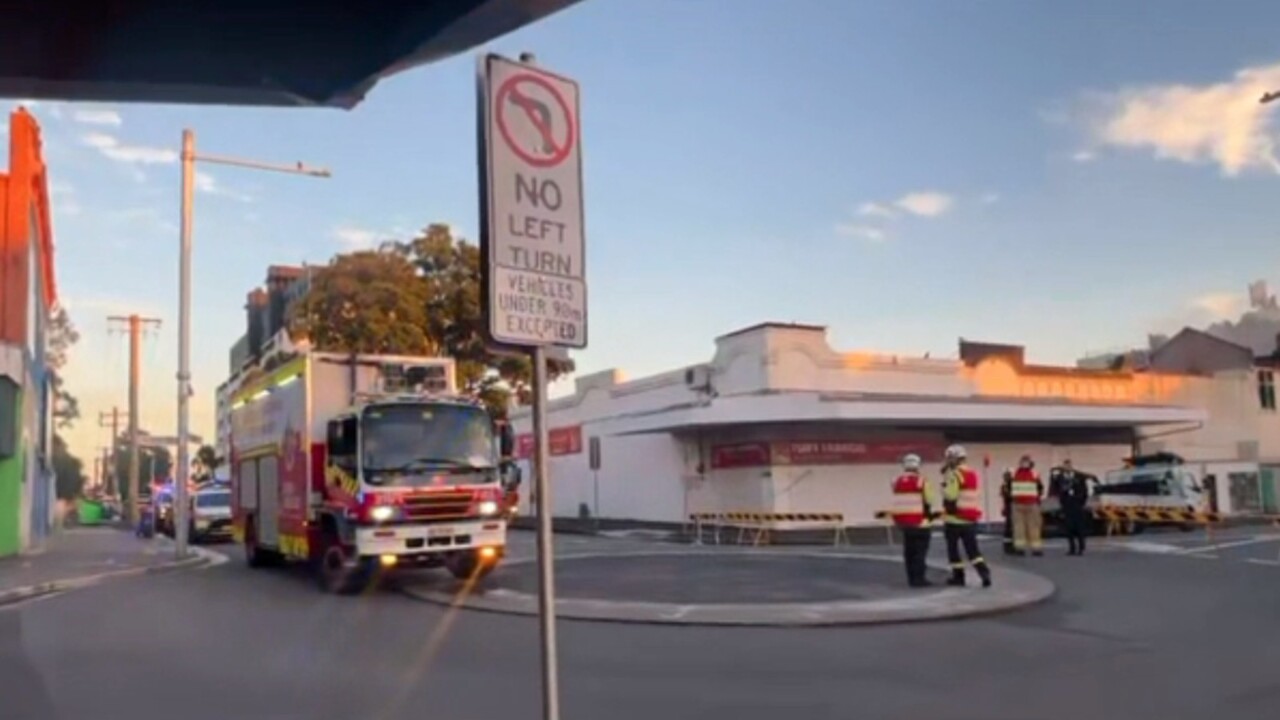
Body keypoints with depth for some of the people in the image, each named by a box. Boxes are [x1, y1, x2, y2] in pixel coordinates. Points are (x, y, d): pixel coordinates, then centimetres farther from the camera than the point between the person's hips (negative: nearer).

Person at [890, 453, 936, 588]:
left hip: (902, 520, 6)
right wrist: (929, 513, 14)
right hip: (919, 521, -6)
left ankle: (912, 578, 18)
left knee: (909, 550, 14)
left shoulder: (897, 482, 8)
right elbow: (928, 501, -4)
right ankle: (918, 578, -6)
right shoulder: (921, 481, -10)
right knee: (920, 550, -2)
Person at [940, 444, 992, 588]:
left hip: (955, 518, -7)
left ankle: (958, 576, 10)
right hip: (971, 518, 7)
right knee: (972, 549, 8)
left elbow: (950, 496, -19)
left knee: (953, 548, 6)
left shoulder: (954, 474, -13)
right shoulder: (972, 473, 13)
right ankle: (984, 573, -6)